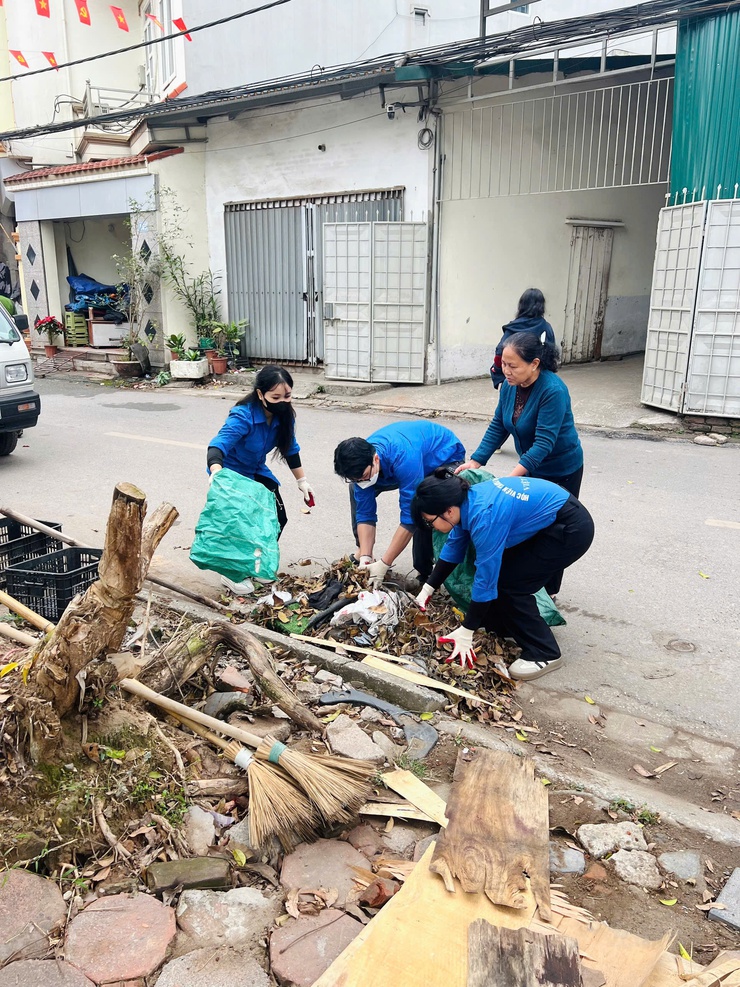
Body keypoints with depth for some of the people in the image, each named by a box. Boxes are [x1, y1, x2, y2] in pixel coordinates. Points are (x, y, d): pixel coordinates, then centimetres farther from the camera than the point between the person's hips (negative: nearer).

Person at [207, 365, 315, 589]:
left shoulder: (284, 415, -15)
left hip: (257, 471, 6)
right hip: (230, 472, -6)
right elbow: (218, 444, -47)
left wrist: (302, 480, 4)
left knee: (278, 518, 0)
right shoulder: (243, 416, -34)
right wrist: (216, 472, -67)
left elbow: (290, 449, 0)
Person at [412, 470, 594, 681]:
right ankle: (499, 627, 26)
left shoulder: (484, 516, -31)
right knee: (496, 569, 7)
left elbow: (485, 579, -25)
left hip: (571, 529, -9)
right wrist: (427, 589, 10)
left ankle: (544, 654, 2)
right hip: (547, 522, 9)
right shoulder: (466, 502, -5)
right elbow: (453, 548, 10)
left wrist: (465, 633, -18)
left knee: (508, 582, -8)